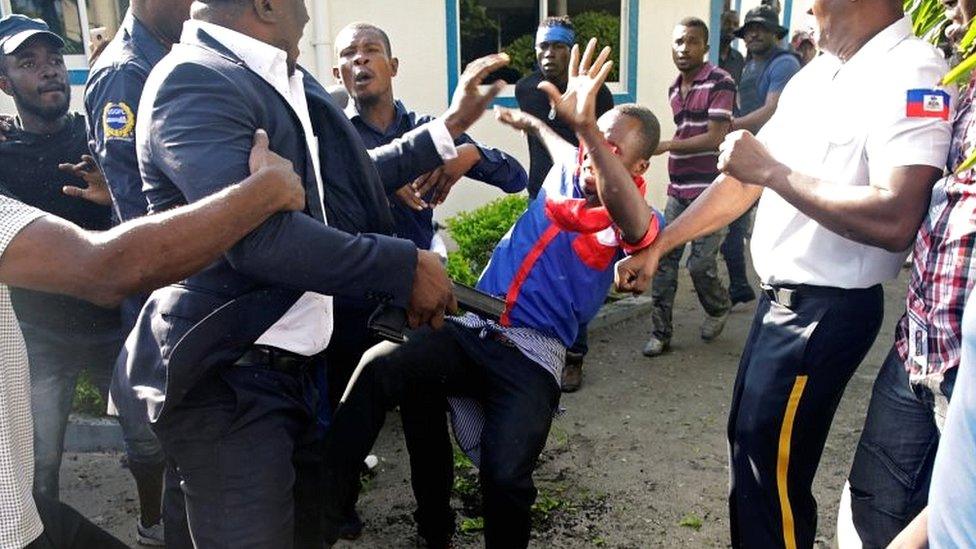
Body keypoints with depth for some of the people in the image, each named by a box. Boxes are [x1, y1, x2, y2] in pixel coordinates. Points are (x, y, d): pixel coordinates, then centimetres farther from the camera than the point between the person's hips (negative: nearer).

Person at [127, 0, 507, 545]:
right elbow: (258, 233, -30)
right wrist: (406, 266, -23)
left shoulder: (282, 81, 10)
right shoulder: (196, 81, -18)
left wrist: (450, 127, 21)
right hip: (227, 377, -9)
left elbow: (345, 177, 21)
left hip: (285, 364, 9)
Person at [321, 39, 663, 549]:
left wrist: (585, 125, -47)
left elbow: (630, 217, -33)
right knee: (379, 367, -24)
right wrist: (532, 122, 51)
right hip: (471, 326, 4)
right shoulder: (567, 170, 10)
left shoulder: (631, 220, -5)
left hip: (532, 355, -4)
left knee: (505, 475, -25)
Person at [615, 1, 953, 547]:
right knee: (748, 442, 20)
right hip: (782, 295, 9)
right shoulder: (815, 75, 9)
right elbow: (744, 178, 12)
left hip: (826, 310, -8)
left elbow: (895, 221, -30)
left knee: (772, 467, 3)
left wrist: (773, 172, -22)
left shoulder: (912, 75, -18)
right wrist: (657, 245, 9)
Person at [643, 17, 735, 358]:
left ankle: (719, 309, 27)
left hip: (711, 191, -6)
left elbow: (715, 138, -16)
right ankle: (661, 332, 11)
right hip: (678, 191, 7)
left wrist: (667, 145, -16)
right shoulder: (674, 90, 13)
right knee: (664, 259, 2)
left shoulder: (720, 82, -10)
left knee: (701, 263, -4)